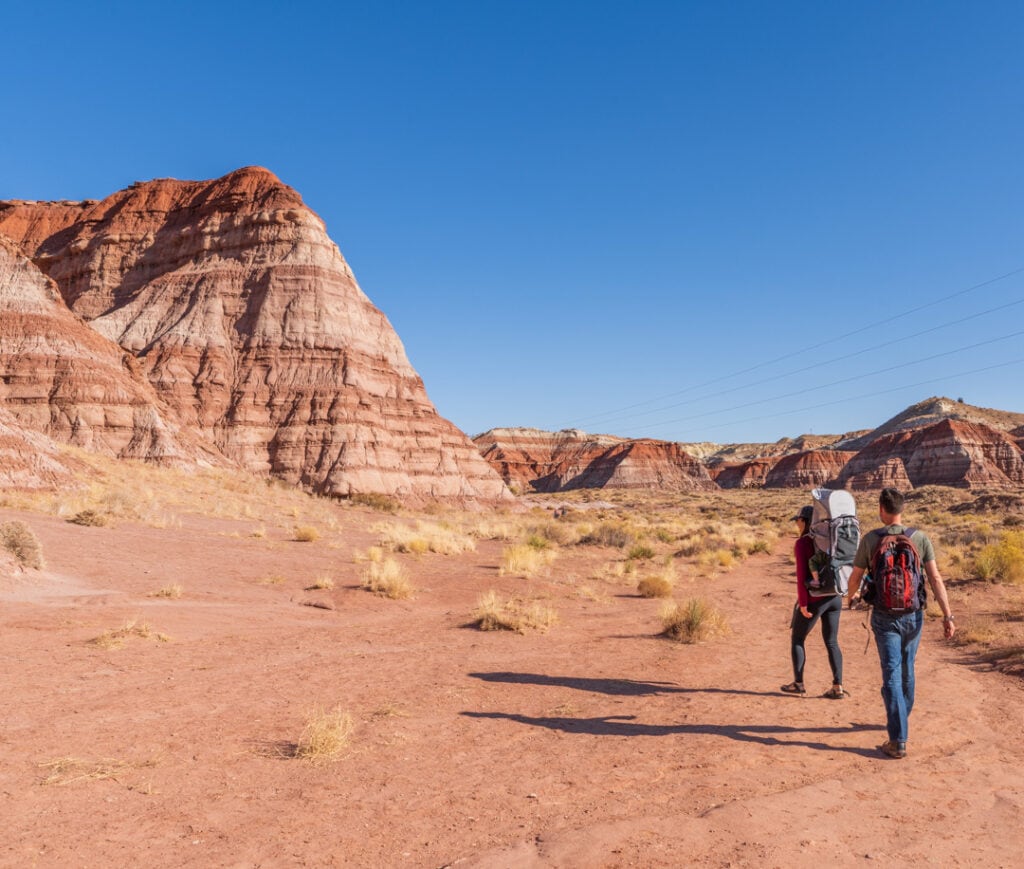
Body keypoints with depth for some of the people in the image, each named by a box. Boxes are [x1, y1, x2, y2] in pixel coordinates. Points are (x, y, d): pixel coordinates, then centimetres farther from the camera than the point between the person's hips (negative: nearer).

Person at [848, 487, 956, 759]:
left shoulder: (870, 539, -9)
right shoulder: (920, 538, -4)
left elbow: (855, 577, 0)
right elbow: (935, 578, -9)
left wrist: (853, 595, 22)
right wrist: (948, 616, -7)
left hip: (885, 617, -3)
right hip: (913, 615, 3)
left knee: (892, 675, -1)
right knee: (907, 669, 22)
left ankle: (898, 741, -5)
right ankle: (900, 720, 41)